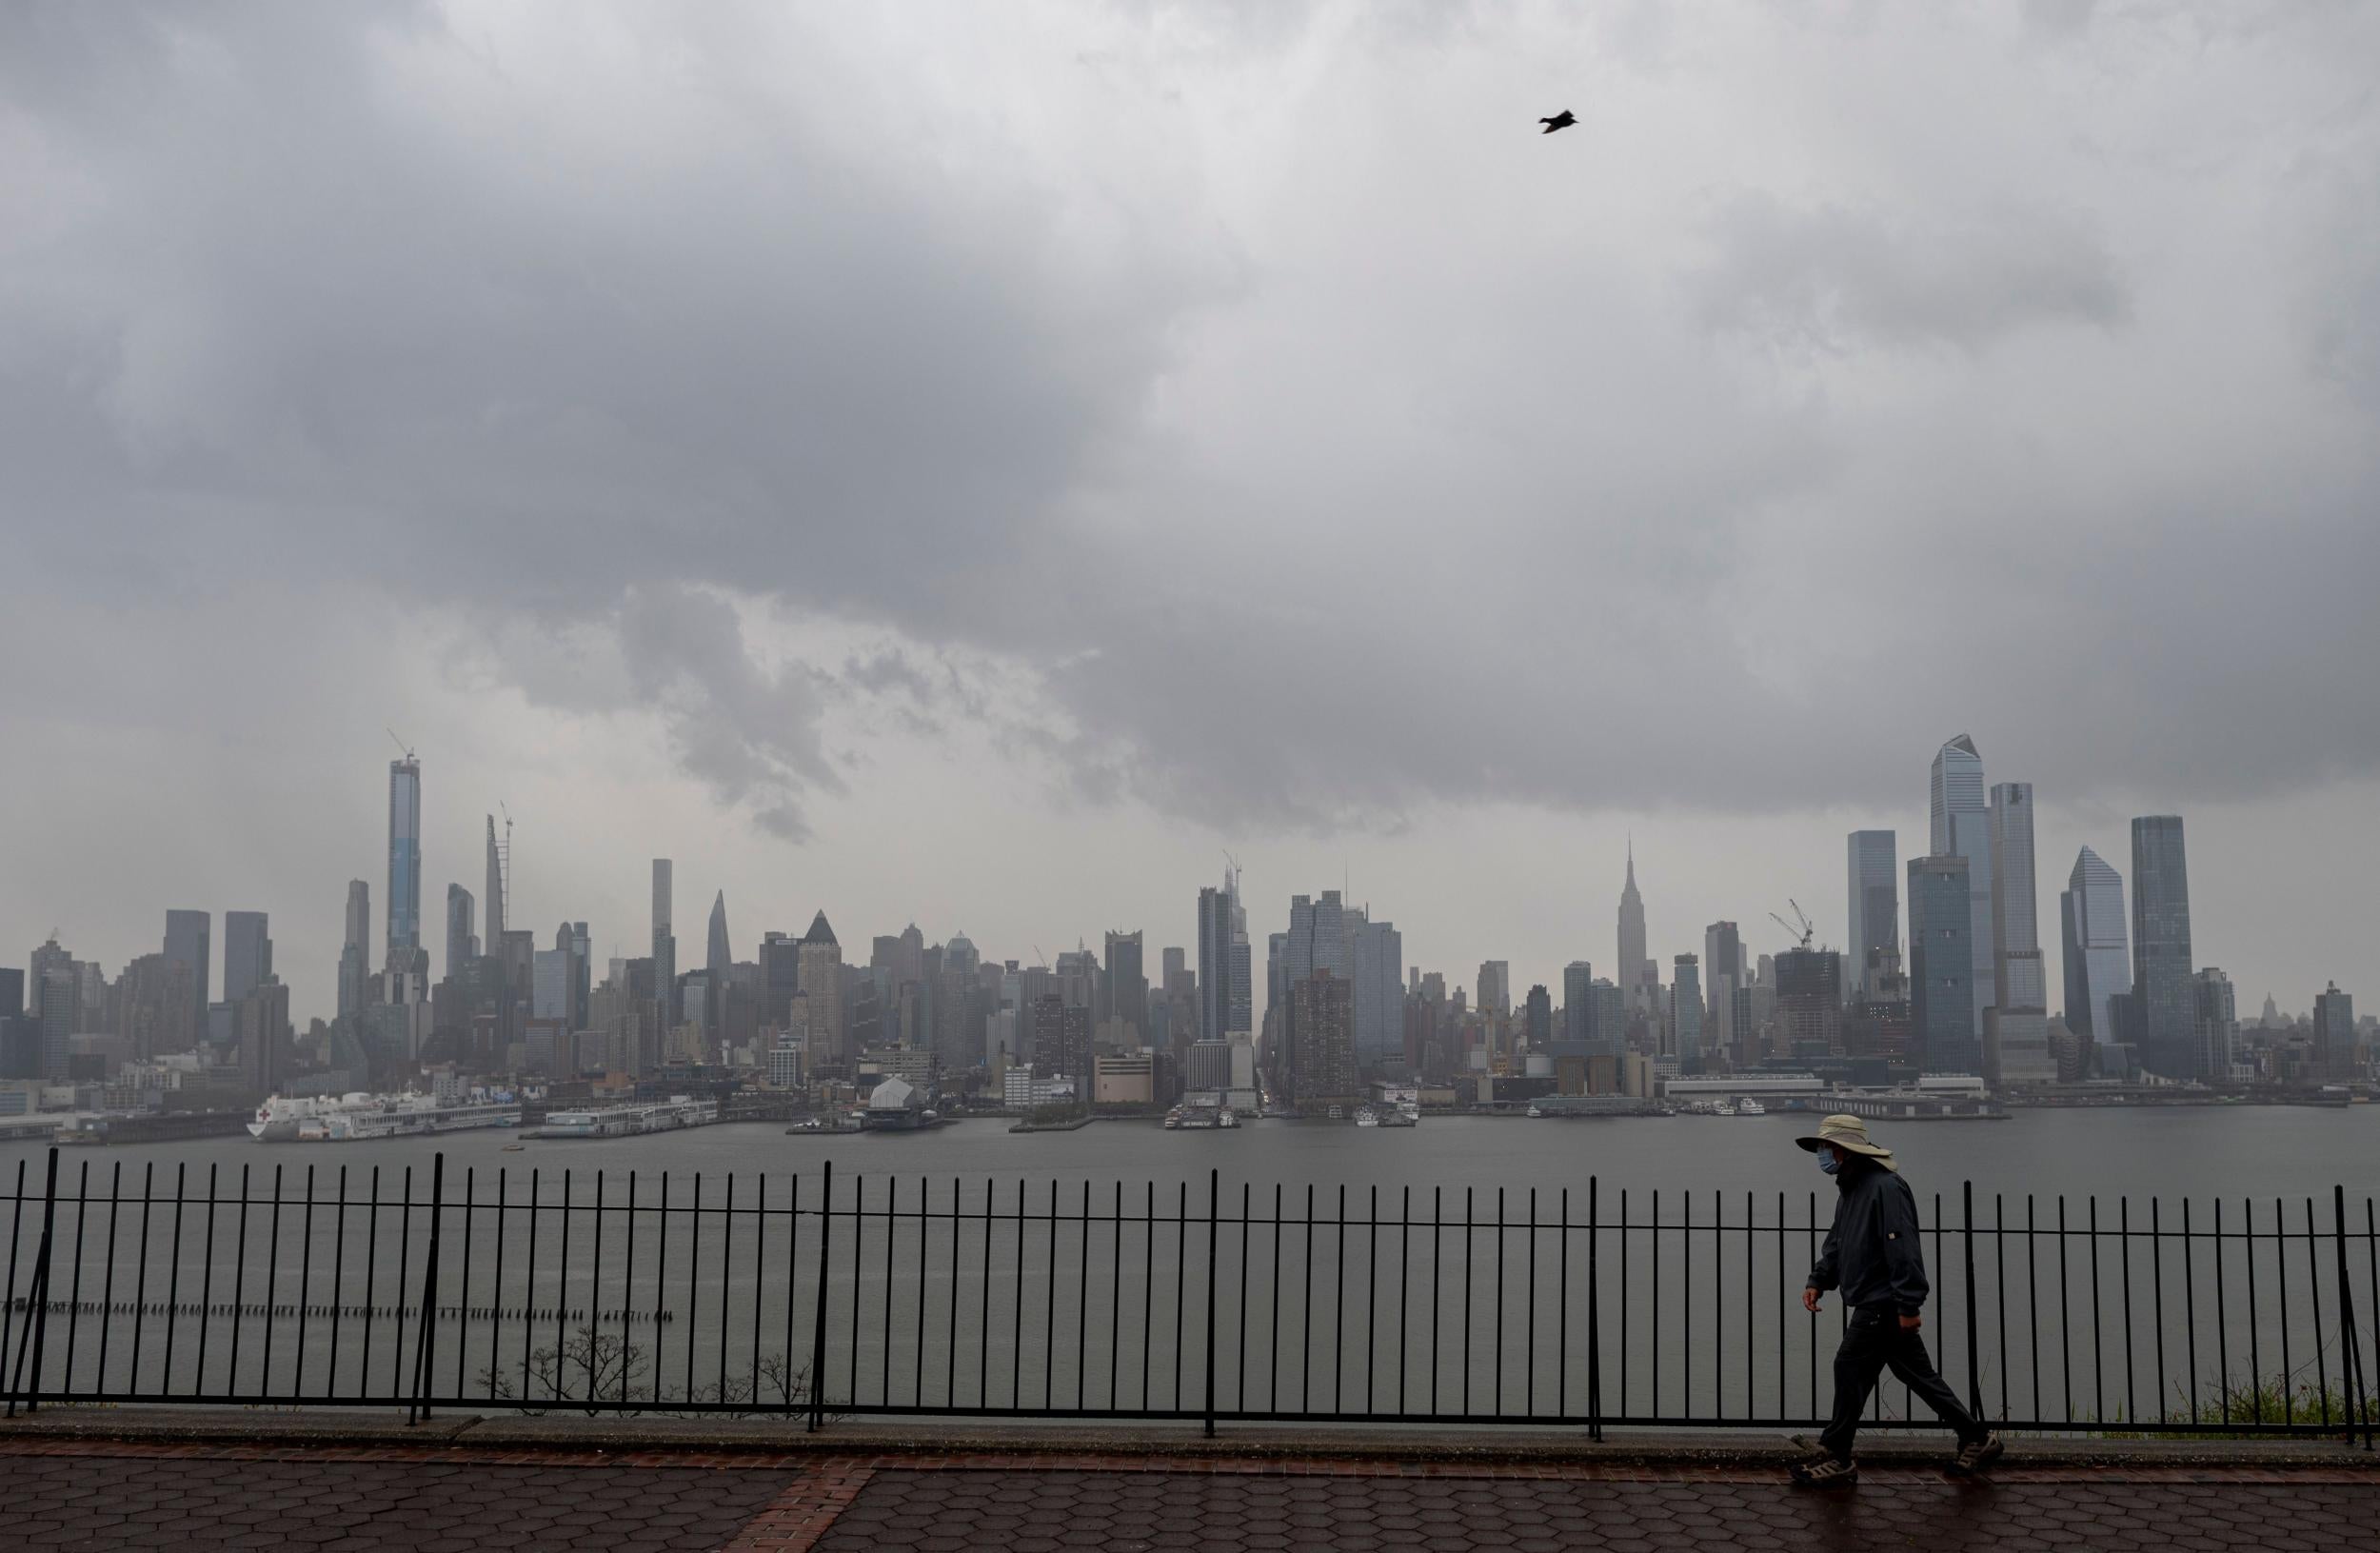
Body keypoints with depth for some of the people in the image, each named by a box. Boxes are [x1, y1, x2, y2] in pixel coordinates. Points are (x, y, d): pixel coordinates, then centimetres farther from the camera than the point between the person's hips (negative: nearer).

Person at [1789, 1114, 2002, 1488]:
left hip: (1883, 1303, -10)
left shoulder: (1886, 1187, -18)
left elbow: (1903, 1249, -23)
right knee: (1918, 1374, 15)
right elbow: (1837, 1242, 21)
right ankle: (1977, 1440, 23)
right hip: (1877, 1303, 10)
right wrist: (1818, 1281, 9)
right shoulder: (1850, 1188, 14)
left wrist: (1908, 1306, -24)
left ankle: (1836, 1459, 2)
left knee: (1850, 1368, -6)